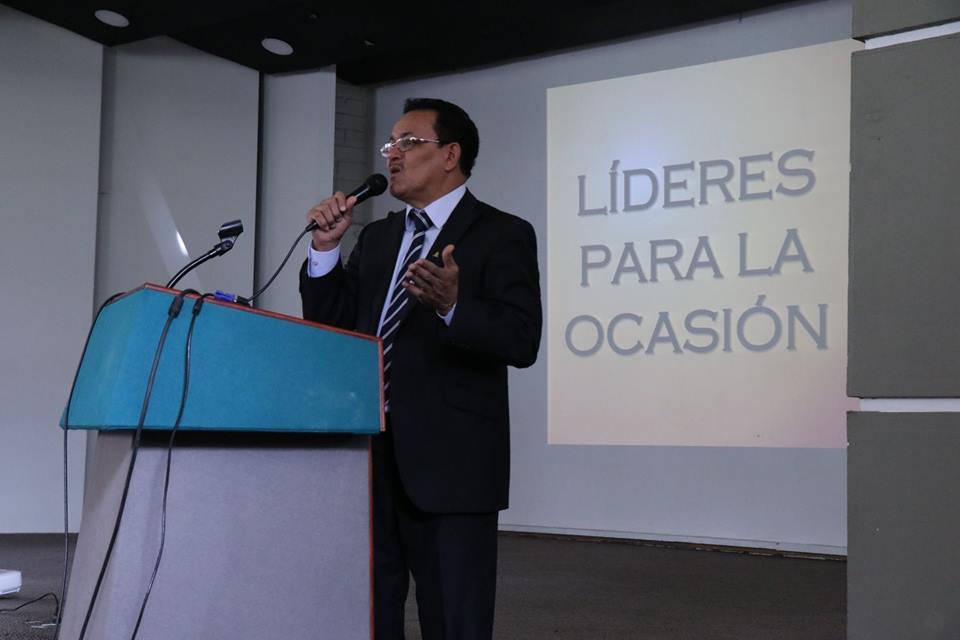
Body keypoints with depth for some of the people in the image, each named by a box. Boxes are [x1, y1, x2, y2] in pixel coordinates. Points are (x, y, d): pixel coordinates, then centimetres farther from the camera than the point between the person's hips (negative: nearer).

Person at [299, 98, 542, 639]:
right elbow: (331, 325, 13)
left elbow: (522, 341, -14)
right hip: (368, 455, 6)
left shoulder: (502, 235, -3)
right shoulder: (377, 237, 17)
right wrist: (326, 247, 0)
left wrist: (452, 305, -32)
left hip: (449, 461, -6)